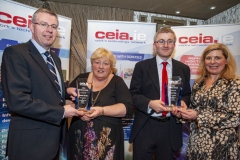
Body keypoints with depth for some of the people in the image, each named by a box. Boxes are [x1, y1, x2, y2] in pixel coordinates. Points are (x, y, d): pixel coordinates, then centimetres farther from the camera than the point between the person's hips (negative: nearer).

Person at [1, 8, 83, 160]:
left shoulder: (55, 58, 11)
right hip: (31, 141, -8)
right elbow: (17, 100, -25)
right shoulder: (15, 53, -15)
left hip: (54, 137, 8)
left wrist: (66, 92, 1)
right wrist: (61, 112, -19)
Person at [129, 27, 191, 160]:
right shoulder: (141, 66, -1)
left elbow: (187, 94, 11)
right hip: (145, 128, -2)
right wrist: (150, 103, -21)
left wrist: (183, 103, -12)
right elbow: (133, 94, -4)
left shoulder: (183, 69, 7)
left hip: (171, 128, 3)